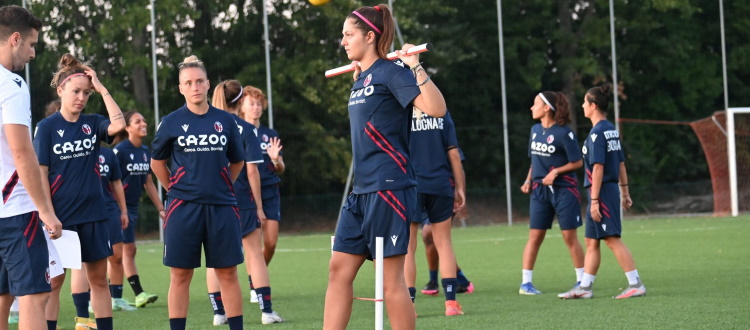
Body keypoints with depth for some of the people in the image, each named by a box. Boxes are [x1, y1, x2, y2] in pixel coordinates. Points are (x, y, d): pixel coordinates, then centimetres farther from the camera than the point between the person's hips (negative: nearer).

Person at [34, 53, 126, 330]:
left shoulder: (92, 123, 5)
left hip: (93, 214, 4)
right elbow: (41, 174, -6)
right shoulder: (47, 127, -4)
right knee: (54, 280, 0)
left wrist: (102, 88, -12)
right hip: (60, 215, -3)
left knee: (99, 278, 7)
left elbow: (118, 124, -16)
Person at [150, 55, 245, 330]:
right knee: (180, 276, 1)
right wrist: (176, 190, 9)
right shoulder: (171, 123, 0)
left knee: (228, 274, 3)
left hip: (221, 207, 1)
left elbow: (237, 162, 17)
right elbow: (157, 163, 12)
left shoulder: (225, 121, 4)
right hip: (183, 208, -1)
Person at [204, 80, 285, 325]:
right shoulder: (246, 129, -7)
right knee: (254, 252, 4)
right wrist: (258, 205, -4)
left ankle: (218, 313, 8)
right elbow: (252, 170, -10)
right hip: (241, 201, -3)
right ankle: (267, 311, 2)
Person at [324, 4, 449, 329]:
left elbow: (436, 108, -22)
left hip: (389, 188, -9)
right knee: (339, 269, 5)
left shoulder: (391, 73, -10)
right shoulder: (361, 79, 15)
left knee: (390, 277, -5)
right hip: (361, 192, 9)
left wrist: (416, 66, -27)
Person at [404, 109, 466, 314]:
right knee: (444, 243, 8)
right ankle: (451, 301, 3)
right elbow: (453, 153, 3)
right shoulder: (440, 112, 4)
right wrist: (460, 188, 7)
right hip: (440, 185, 2)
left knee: (407, 247, 3)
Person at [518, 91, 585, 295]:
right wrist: (529, 180, 6)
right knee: (535, 236, 2)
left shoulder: (563, 133, -10)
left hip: (564, 189, -5)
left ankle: (582, 281, 10)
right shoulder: (535, 130, 10)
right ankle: (526, 283, 5)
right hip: (540, 190, 5)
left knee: (570, 237, -1)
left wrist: (556, 171, -19)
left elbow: (577, 162, -8)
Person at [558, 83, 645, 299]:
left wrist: (594, 200, -20)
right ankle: (584, 287, 16)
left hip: (602, 192, -9)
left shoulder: (597, 133, -15)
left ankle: (636, 285, -7)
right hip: (611, 189, 9)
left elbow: (598, 168, -19)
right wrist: (625, 192, 20)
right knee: (591, 241, 12)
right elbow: (621, 163, 15)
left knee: (612, 239, -7)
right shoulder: (612, 130, 12)